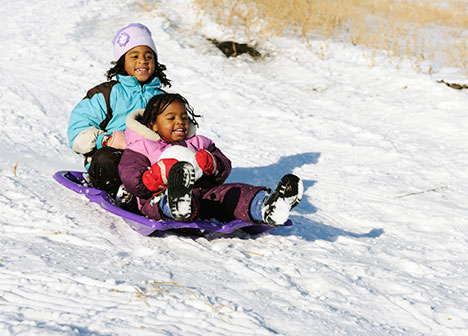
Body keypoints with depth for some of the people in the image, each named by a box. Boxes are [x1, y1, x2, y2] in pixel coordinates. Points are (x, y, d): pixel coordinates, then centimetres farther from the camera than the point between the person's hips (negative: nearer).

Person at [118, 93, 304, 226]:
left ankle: (265, 206, -56)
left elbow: (225, 166, 23)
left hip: (205, 194, 4)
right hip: (160, 196, -4)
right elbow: (131, 180, 2)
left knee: (229, 192, -25)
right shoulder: (141, 147, 19)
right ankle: (175, 204, -80)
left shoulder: (199, 143, 33)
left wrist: (212, 165, -2)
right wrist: (159, 175, -17)